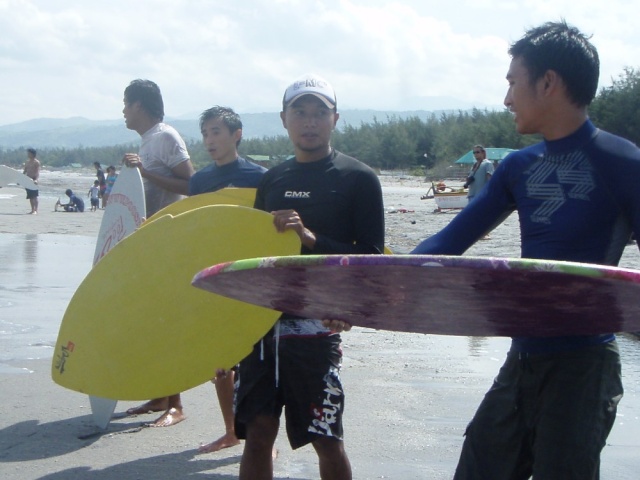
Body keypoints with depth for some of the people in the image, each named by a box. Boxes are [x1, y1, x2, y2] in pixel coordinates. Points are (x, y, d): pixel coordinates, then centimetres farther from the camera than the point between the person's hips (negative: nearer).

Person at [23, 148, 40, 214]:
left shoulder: (36, 162, -7)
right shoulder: (27, 162, 15)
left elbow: (38, 172, -16)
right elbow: (25, 171, 20)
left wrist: (36, 179, -30)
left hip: (33, 179, -7)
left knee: (34, 196, -8)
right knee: (30, 196, 7)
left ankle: (36, 210, -8)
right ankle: (32, 210, 11)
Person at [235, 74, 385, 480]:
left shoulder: (358, 178, -2)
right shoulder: (273, 180, 14)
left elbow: (372, 257, -9)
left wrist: (311, 238, -22)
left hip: (315, 325, -5)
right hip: (262, 320, 5)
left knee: (326, 439, 2)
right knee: (258, 431, 6)